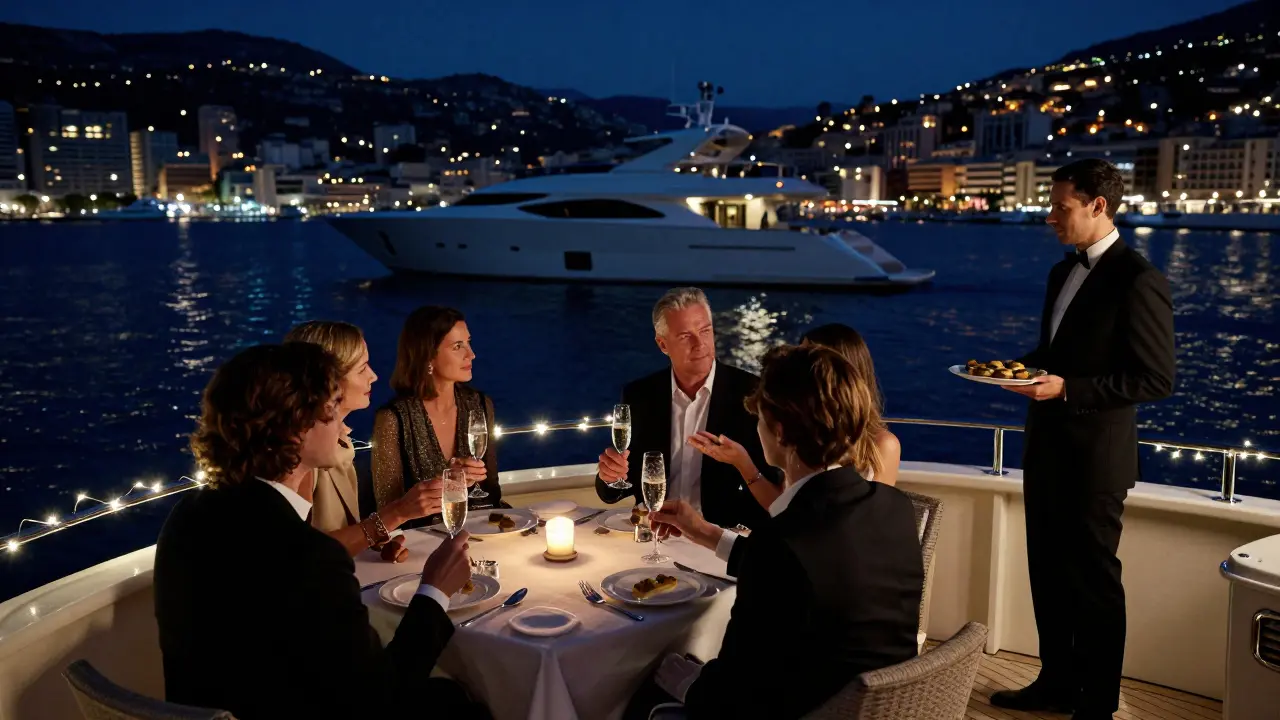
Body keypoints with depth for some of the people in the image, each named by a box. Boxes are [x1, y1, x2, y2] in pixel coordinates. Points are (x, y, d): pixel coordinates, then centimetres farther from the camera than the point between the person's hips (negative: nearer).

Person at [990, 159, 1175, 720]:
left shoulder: (1138, 282, -16)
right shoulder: (1063, 272, 11)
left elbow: (1156, 380, -18)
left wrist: (1066, 388, -23)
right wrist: (1023, 366, 2)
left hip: (1095, 457, -8)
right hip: (1047, 448, 9)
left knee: (1093, 580, 6)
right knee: (1048, 571, 17)